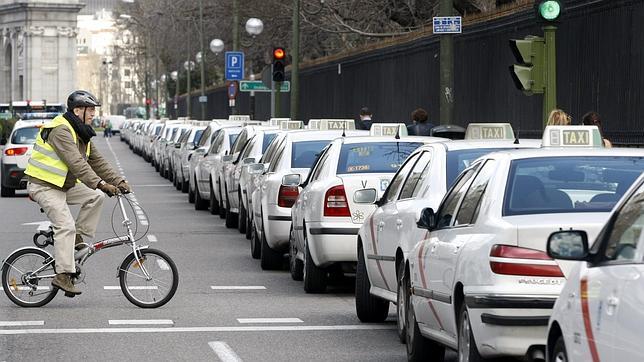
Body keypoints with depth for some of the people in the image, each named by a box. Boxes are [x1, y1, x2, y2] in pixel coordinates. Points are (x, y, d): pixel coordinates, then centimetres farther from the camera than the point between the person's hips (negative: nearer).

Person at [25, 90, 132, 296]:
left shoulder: (81, 134, 12)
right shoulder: (61, 131, -21)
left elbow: (97, 161, 12)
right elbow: (76, 163, -31)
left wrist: (118, 181, 1)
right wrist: (100, 183, -37)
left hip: (64, 185, 9)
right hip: (44, 186, -9)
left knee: (95, 197, -5)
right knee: (66, 225, -18)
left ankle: (78, 237, 3)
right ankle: (63, 275, -19)